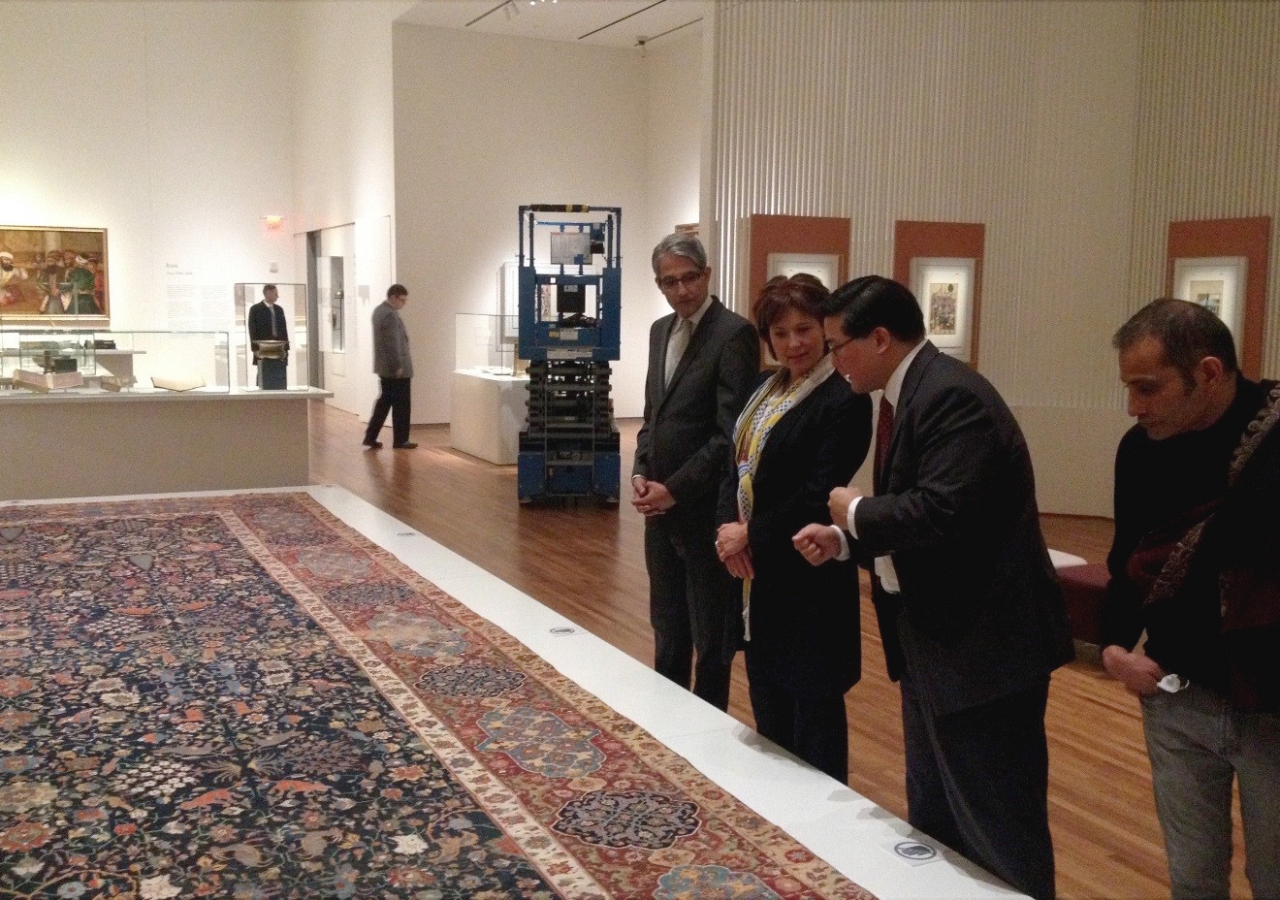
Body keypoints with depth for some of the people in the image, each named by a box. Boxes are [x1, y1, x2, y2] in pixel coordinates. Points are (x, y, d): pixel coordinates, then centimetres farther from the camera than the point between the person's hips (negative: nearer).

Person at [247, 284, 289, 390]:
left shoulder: (279, 309, 14)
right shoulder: (255, 309, 0)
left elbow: (283, 329, 13)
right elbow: (252, 330, -4)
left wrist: (286, 348, 5)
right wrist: (256, 349, -12)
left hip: (279, 352, 5)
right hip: (263, 351, -5)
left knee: (281, 384, 2)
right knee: (265, 383, -5)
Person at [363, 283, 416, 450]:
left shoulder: (379, 310, 12)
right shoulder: (390, 315, -21)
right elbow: (392, 343, -23)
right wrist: (398, 366, -18)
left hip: (384, 367, 10)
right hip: (396, 368, -10)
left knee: (385, 401, 15)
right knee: (401, 404, 1)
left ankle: (370, 436, 14)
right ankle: (400, 440, 9)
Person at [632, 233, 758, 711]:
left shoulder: (734, 333, -14)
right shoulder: (660, 330, 11)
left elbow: (731, 432, -19)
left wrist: (675, 489, -17)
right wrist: (641, 473, 1)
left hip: (705, 508, -7)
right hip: (661, 505, 7)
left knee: (711, 631, 7)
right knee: (667, 625, 19)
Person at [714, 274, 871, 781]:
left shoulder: (844, 400, -15)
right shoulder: (767, 390, 11)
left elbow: (819, 495, -20)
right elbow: (736, 463, 8)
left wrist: (752, 535, -15)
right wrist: (728, 526, -9)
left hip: (808, 574, -8)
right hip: (756, 572, 8)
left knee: (814, 702, 6)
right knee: (767, 697, 19)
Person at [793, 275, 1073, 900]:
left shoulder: (952, 395, -21)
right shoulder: (908, 395, 11)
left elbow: (940, 514, -32)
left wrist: (855, 510, -16)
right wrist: (844, 539, 4)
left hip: (982, 644, -11)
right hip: (934, 640, 11)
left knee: (998, 833, 3)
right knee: (932, 823, 23)